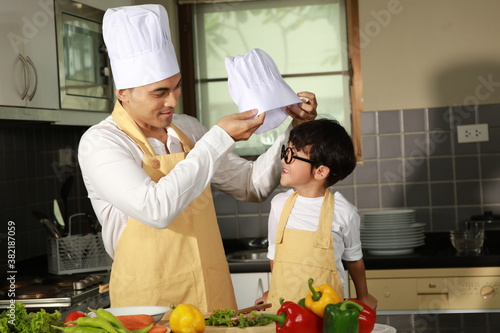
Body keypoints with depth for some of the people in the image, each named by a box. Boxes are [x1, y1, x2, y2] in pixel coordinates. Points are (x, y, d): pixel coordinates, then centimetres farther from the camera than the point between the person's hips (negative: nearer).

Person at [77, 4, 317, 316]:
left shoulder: (188, 129, 9)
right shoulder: (99, 143, -11)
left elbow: (253, 185, 18)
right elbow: (157, 209, -27)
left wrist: (296, 129, 5)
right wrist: (219, 138, -21)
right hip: (149, 307, -5)